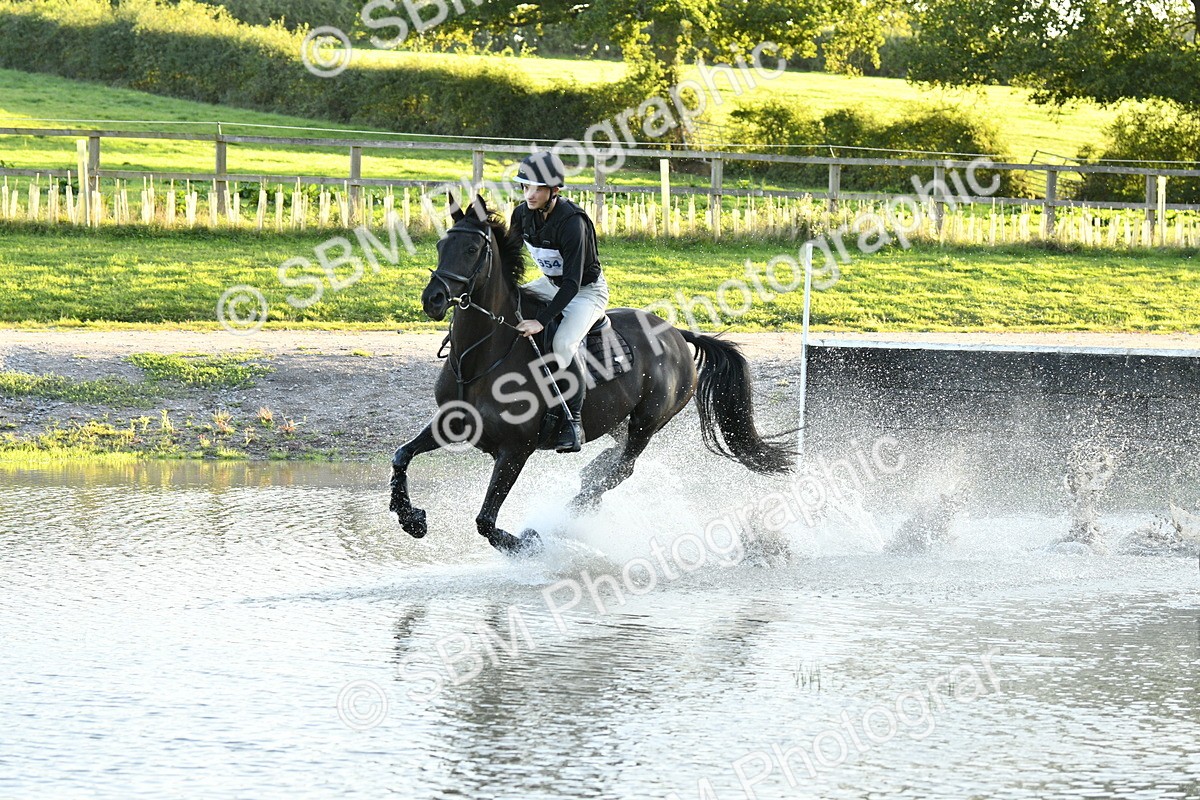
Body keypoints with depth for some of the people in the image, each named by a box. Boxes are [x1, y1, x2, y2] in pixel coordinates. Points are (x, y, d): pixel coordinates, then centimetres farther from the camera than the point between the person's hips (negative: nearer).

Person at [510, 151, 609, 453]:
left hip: (587, 290, -8)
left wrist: (541, 321, -40)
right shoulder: (523, 214, -11)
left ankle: (573, 420, -20)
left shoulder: (572, 222, -32)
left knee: (563, 344, -31)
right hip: (551, 283, 8)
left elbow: (572, 283, -35)